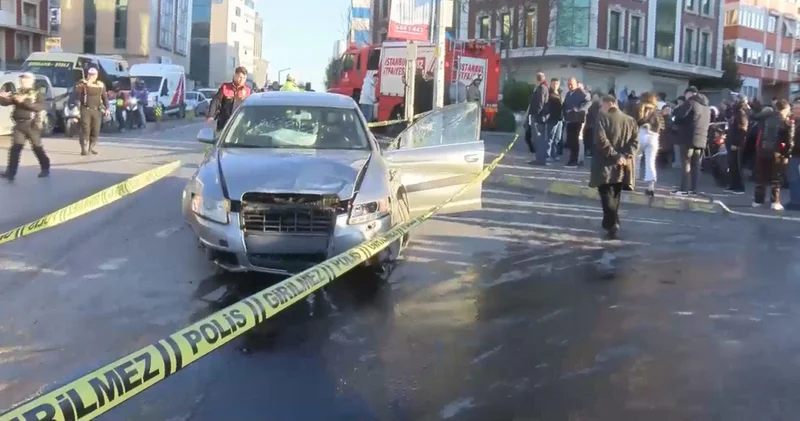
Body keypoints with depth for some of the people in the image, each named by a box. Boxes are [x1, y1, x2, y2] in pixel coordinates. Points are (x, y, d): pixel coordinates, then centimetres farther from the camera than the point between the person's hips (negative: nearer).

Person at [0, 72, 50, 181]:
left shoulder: (37, 94, -1)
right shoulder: (18, 94, 12)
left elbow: (40, 107, -18)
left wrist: (24, 101, -26)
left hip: (32, 125, -3)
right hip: (19, 125, 3)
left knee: (37, 148, 8)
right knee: (15, 148, -7)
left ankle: (45, 168, 26)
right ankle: (10, 172, -12)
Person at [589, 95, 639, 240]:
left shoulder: (603, 118, -5)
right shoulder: (630, 121, 12)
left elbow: (601, 140, -18)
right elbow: (635, 141, 0)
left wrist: (615, 156, -16)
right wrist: (625, 156, -9)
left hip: (606, 165, -5)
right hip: (622, 167, 5)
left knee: (607, 196, -3)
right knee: (614, 196, 17)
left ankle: (612, 226, -17)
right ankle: (611, 224, 24)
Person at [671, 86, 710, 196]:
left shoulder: (690, 102, -7)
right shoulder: (706, 106, 19)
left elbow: (678, 114, -15)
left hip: (689, 139, -8)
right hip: (701, 139, 8)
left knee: (686, 163, -6)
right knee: (696, 165, 8)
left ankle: (684, 189, -9)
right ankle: (693, 189, 8)